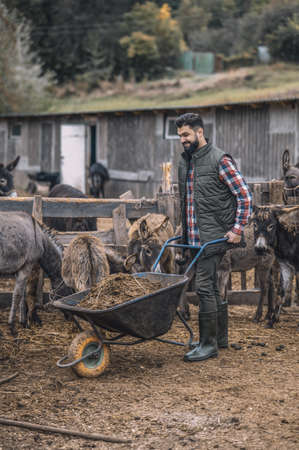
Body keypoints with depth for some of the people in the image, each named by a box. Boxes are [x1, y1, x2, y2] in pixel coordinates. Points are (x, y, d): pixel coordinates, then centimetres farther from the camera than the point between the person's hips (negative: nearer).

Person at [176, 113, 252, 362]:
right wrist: (185, 229, 22)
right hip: (195, 237, 8)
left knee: (204, 286, -11)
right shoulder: (185, 161, 15)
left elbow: (245, 196, -10)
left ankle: (208, 343, -6)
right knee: (211, 287, 14)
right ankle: (220, 336, 23)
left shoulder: (220, 160, -10)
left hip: (215, 236, -8)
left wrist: (237, 229, -13)